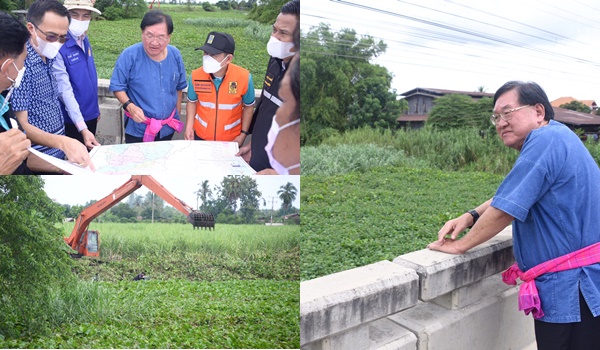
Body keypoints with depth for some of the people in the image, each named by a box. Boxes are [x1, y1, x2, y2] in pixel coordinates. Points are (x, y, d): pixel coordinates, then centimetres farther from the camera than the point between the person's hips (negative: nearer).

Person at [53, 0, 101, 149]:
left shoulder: (84, 40, 1)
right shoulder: (58, 47, -22)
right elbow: (65, 91, -24)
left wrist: (95, 107, 15)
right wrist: (82, 128, -29)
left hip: (91, 114, 7)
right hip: (72, 120, -7)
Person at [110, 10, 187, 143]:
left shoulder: (175, 55, -3)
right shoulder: (129, 56, -16)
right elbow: (118, 87, -10)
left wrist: (177, 113, 15)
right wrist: (130, 106, -26)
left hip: (168, 128, 4)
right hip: (138, 129, -4)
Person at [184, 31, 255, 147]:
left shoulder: (244, 77, -21)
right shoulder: (196, 76, -16)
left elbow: (248, 106, -5)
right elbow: (192, 102, 3)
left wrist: (243, 134, -7)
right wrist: (189, 127, -8)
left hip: (231, 139, -1)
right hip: (201, 136, 2)